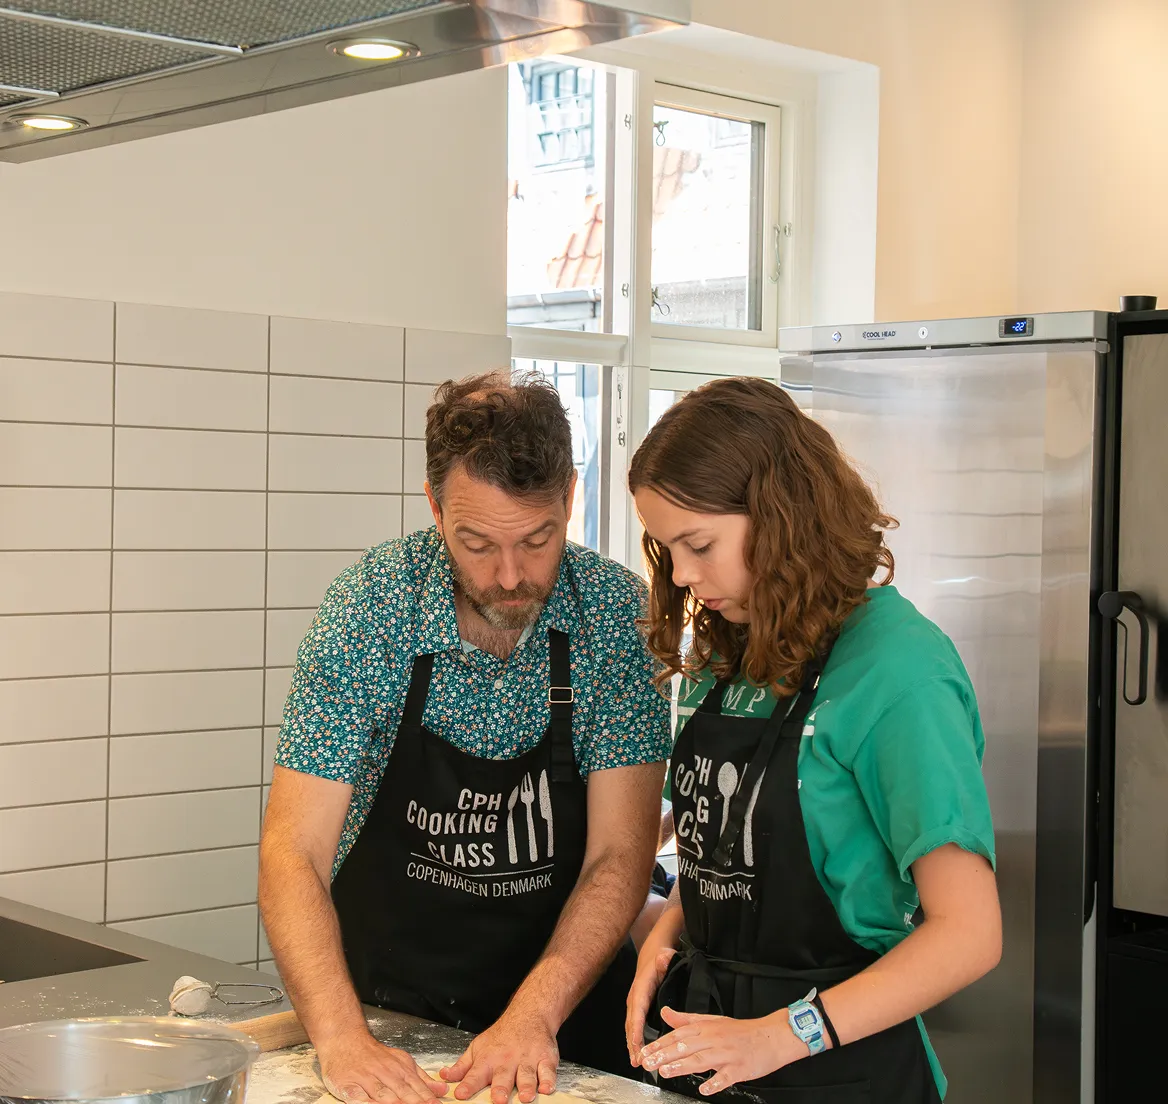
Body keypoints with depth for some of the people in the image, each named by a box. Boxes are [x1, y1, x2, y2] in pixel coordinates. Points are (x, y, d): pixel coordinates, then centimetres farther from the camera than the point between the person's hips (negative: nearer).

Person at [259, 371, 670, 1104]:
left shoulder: (618, 613, -10)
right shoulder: (368, 609, -12)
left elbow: (620, 856, -9)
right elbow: (294, 853, -13)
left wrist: (535, 1014, -22)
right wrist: (344, 1038, -27)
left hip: (567, 995, 0)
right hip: (387, 1000, 0)